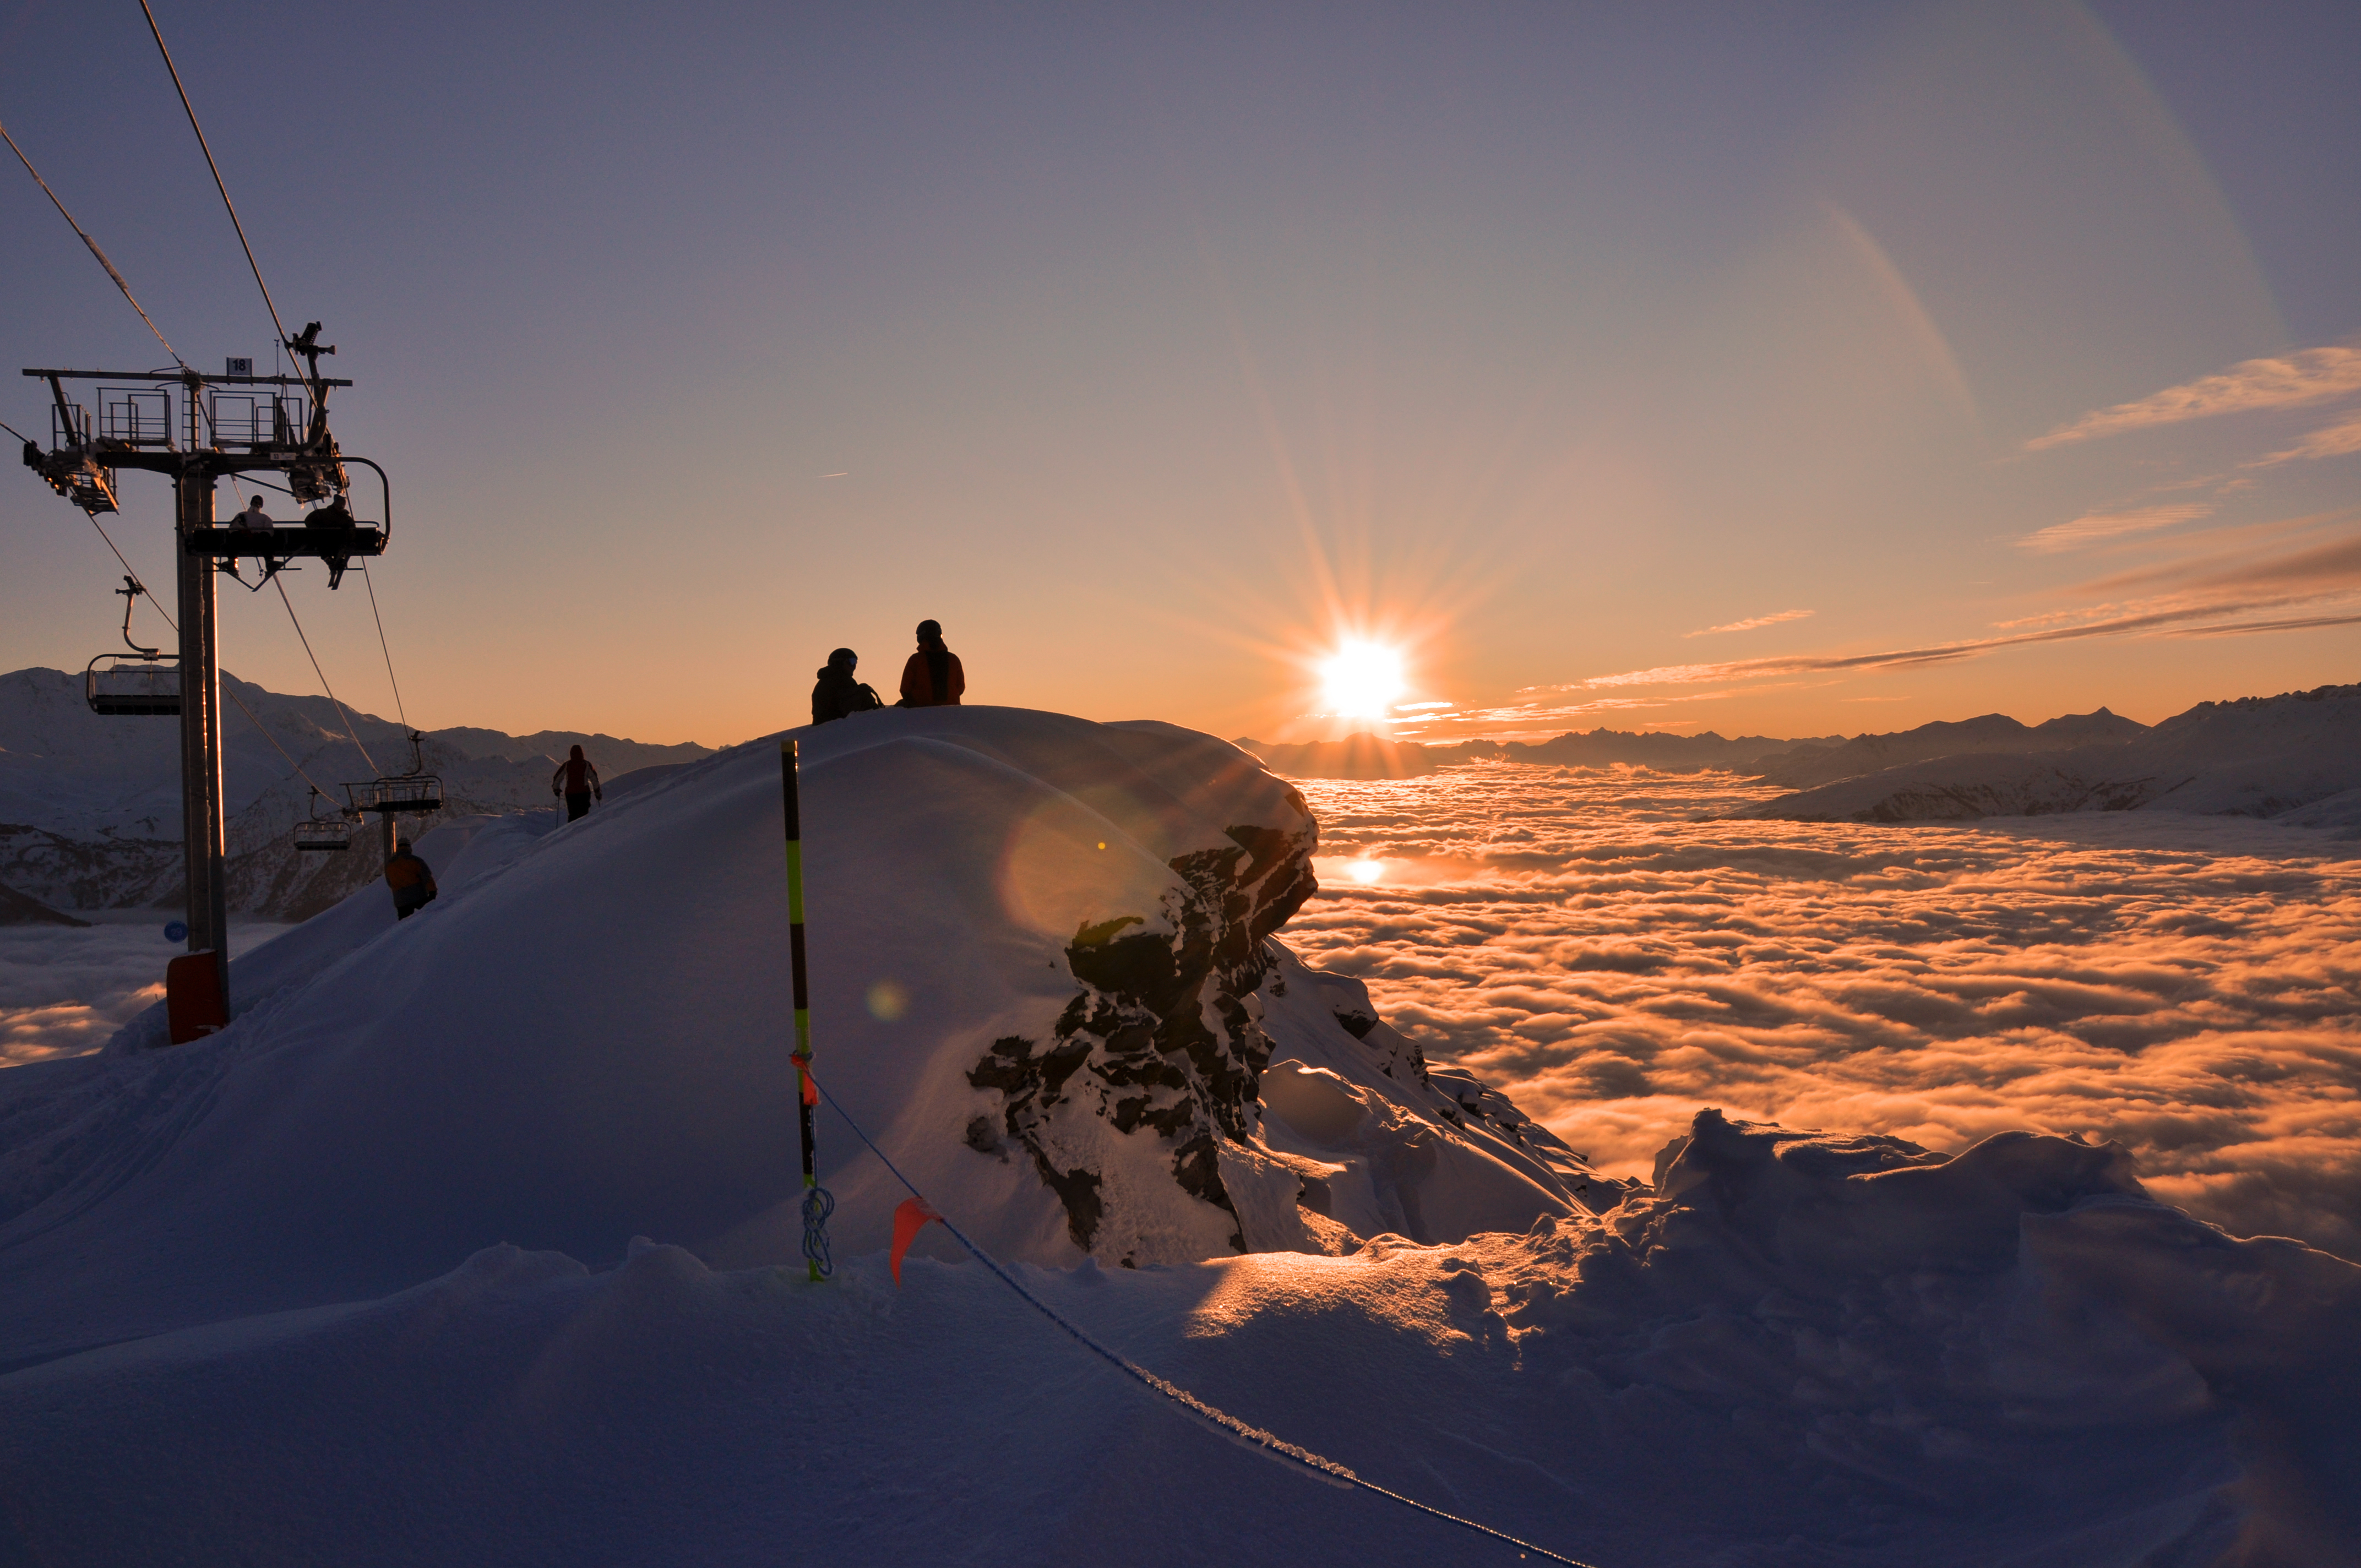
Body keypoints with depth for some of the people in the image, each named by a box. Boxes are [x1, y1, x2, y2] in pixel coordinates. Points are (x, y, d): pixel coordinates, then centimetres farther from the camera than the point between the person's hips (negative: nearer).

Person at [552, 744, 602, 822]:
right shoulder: (586, 764, 2)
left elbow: (557, 778, 9)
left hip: (570, 793, 2)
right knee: (583, 815, 1)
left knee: (572, 815, 11)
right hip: (584, 792, -2)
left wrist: (556, 789, 23)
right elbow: (594, 778, 0)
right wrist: (597, 791, 6)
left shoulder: (566, 765, 5)